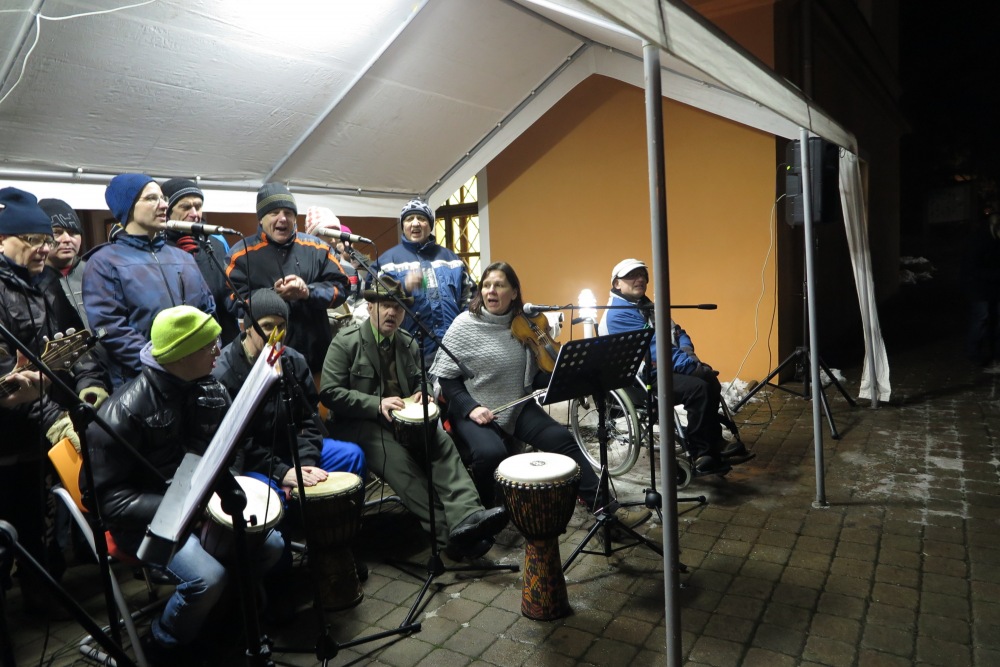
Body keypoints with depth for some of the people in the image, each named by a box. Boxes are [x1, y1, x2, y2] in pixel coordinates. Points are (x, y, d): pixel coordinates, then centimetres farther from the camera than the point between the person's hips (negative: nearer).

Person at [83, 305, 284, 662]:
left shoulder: (211, 389, -2)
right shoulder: (123, 412, -23)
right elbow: (110, 498, -19)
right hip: (147, 517, -6)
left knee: (271, 545, -5)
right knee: (208, 577, -25)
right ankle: (165, 645, 6)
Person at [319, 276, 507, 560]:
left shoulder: (408, 343, 12)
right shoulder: (346, 341, -6)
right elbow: (328, 392, -12)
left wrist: (421, 395, -7)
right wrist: (377, 404, -23)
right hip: (360, 423, -5)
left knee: (443, 444, -25)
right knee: (400, 462, -32)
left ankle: (466, 517, -41)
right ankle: (448, 535, -32)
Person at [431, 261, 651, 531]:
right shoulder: (464, 325, -9)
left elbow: (533, 374, 10)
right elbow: (446, 377, -7)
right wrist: (471, 408, -20)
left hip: (518, 407, 4)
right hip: (475, 412, -4)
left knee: (561, 438, -14)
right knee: (491, 453, -31)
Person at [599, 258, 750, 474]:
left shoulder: (647, 306, 19)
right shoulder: (618, 314, -14)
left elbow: (677, 332, 17)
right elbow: (653, 348, -22)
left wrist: (686, 350, -6)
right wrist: (691, 366, -22)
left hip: (663, 369, 10)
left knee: (710, 379, -1)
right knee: (699, 387, -23)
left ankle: (715, 442, 9)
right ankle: (701, 454, -13)